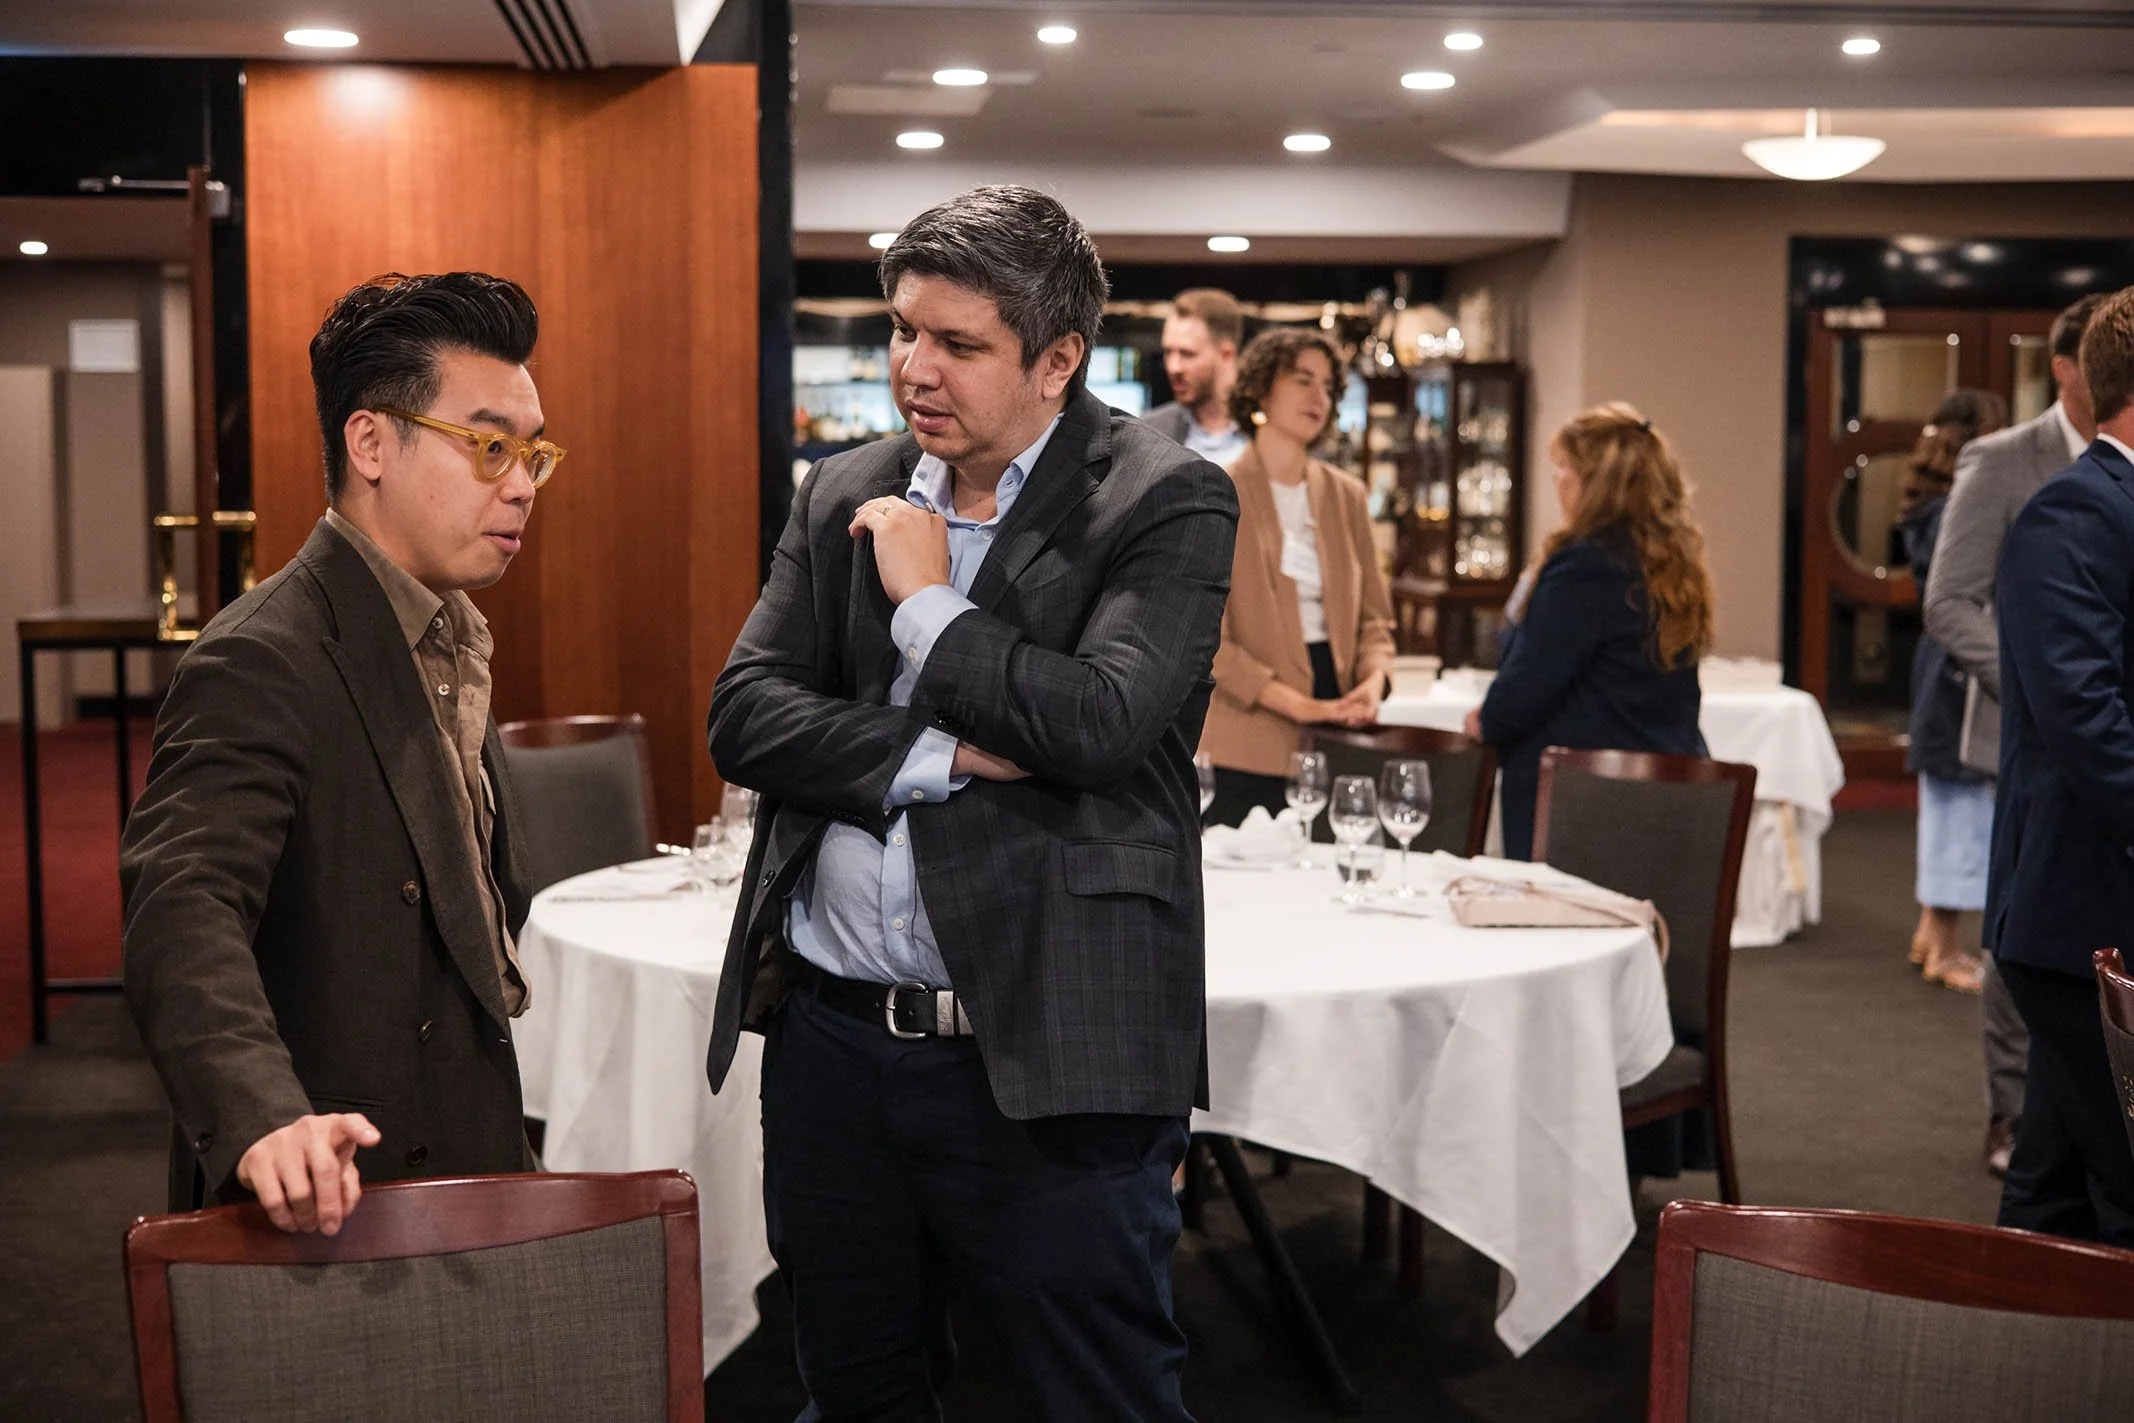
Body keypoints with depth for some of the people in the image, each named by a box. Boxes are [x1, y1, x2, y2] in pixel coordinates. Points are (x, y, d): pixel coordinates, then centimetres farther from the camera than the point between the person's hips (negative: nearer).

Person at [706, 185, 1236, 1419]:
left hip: (1045, 1057, -5)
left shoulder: (1169, 503, -5)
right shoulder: (843, 499, 10)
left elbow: (1100, 719, -21)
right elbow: (744, 717, 1)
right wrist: (942, 759, -13)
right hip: (832, 1040, 5)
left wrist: (927, 600, -8)